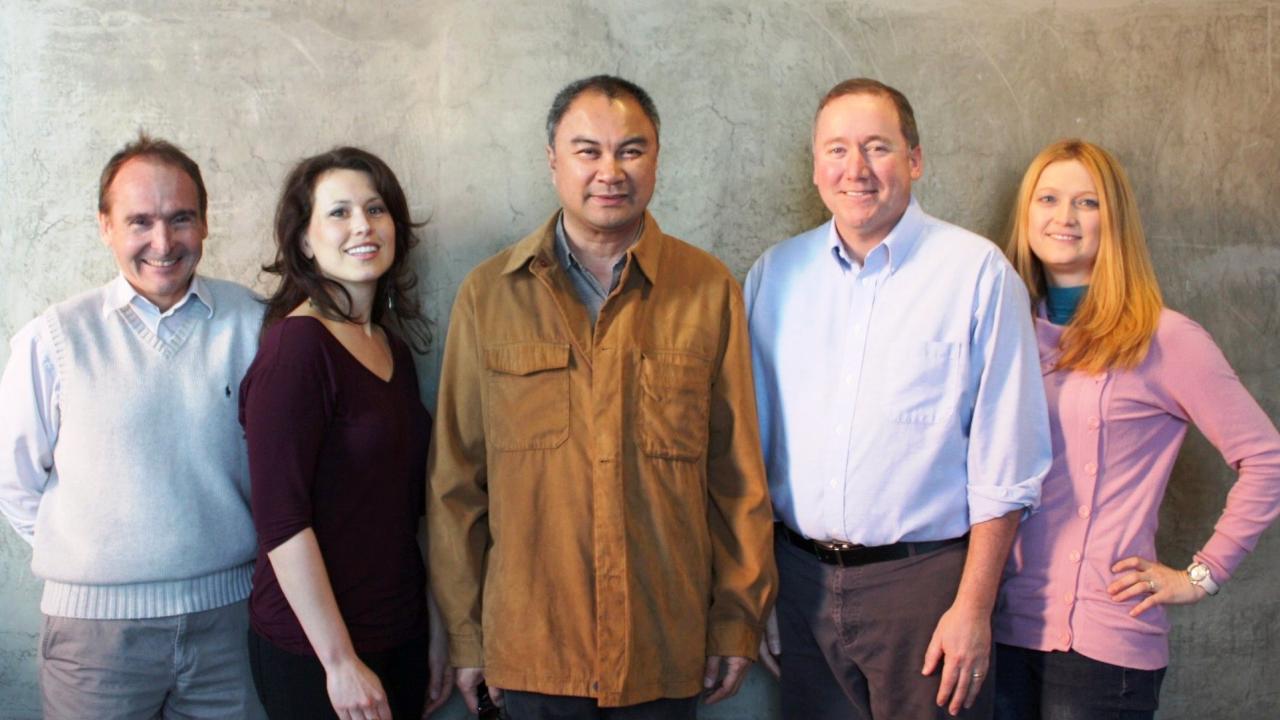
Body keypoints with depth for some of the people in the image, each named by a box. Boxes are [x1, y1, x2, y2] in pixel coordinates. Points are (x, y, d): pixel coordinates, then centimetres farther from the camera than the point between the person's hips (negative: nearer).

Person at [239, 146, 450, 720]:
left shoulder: (393, 346, 7)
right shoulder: (297, 344, -15)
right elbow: (281, 521, -19)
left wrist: (437, 631, 12)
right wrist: (341, 662, -18)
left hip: (400, 636, 7)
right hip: (311, 651, -7)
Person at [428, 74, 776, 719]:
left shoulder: (708, 290, 1)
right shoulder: (488, 295, 1)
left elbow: (738, 472, 3)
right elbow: (456, 479, 3)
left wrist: (739, 621, 3)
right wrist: (464, 634, 4)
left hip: (667, 651, 1)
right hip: (530, 652, 0)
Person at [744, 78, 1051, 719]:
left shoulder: (977, 271, -6)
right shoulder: (775, 274, 6)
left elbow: (1004, 467, -7)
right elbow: (750, 437, 11)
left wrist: (974, 606, -10)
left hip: (923, 579, -3)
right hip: (800, 579, 4)